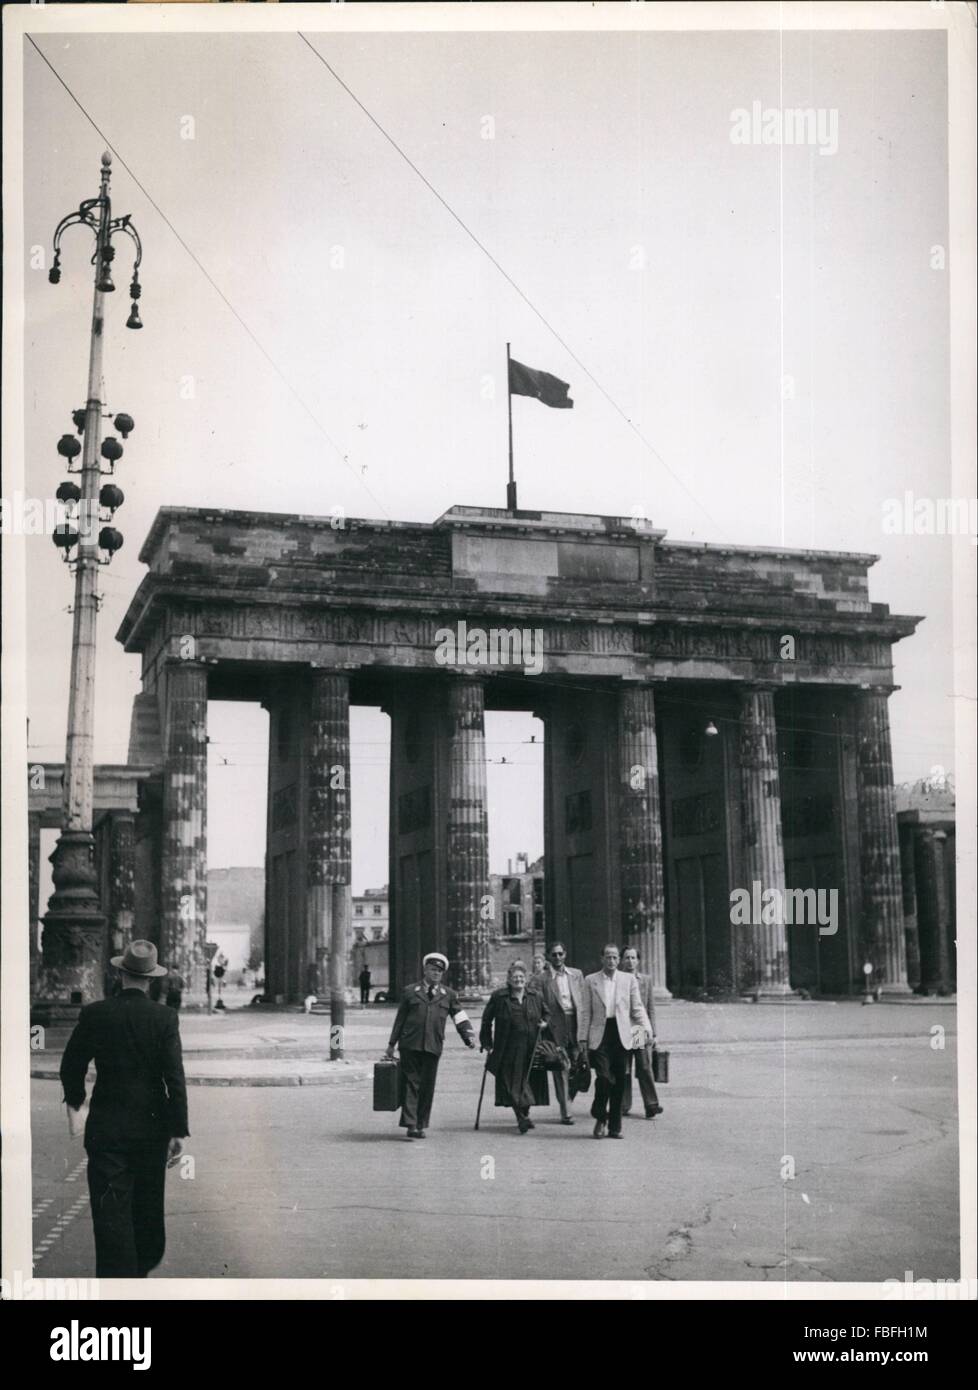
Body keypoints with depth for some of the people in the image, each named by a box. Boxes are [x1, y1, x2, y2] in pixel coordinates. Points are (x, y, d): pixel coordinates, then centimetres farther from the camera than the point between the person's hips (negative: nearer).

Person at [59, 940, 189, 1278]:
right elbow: (175, 1078, -13)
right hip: (152, 1126, 2)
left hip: (106, 1128, -1)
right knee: (148, 1204, 21)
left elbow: (71, 1066, 2)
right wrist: (178, 1132, -9)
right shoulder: (165, 1018, -9)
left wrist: (74, 1100, 23)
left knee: (111, 1211, 0)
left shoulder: (94, 1014, -7)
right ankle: (145, 1265, 40)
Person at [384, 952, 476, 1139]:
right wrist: (392, 1043, 11)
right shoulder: (410, 992, 10)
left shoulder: (449, 995, 12)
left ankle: (421, 1125, 14)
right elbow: (400, 1018, 12)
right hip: (410, 1045, -1)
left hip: (433, 1046, 2)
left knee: (427, 1086, 5)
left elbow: (460, 1018, 2)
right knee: (411, 1083, -5)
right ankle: (410, 1124, -6)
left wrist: (469, 1036, -14)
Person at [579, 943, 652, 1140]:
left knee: (619, 1082, 3)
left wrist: (646, 1028, -7)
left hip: (622, 1036, 2)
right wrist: (583, 1039, 1)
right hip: (599, 1035, -2)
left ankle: (615, 1127, 13)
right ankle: (600, 1118, 7)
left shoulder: (629, 980, 10)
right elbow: (585, 1012, 6)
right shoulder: (590, 981, 6)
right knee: (604, 1077, -14)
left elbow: (637, 1008, 9)